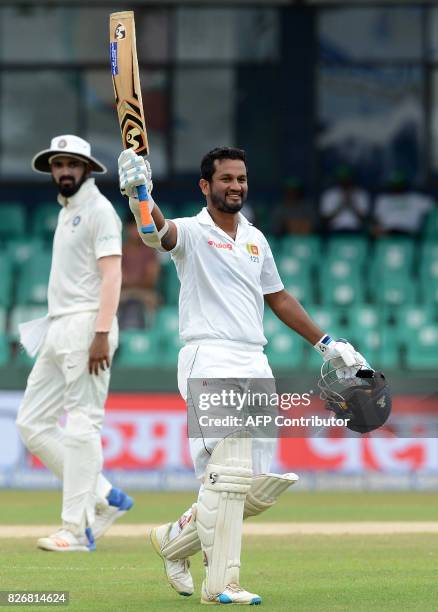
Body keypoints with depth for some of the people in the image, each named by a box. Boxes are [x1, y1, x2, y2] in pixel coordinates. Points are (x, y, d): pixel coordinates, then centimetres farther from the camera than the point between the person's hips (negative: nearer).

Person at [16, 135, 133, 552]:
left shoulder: (99, 210, -7)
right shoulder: (66, 212, 21)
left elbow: (111, 274, -16)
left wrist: (102, 334, -24)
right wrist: (53, 325, 18)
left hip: (87, 326, -10)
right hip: (58, 330, 10)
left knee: (81, 425, -11)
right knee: (32, 423, 6)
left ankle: (77, 529, -11)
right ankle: (104, 498, 11)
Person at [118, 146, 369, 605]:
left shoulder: (255, 239, 18)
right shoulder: (192, 232, -2)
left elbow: (278, 298, 29)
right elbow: (157, 233, -26)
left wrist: (326, 344, 27)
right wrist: (139, 196, -47)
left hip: (255, 365, 7)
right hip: (210, 362, -7)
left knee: (260, 489, 5)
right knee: (230, 471, -19)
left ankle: (175, 540, 24)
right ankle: (220, 584, -15)